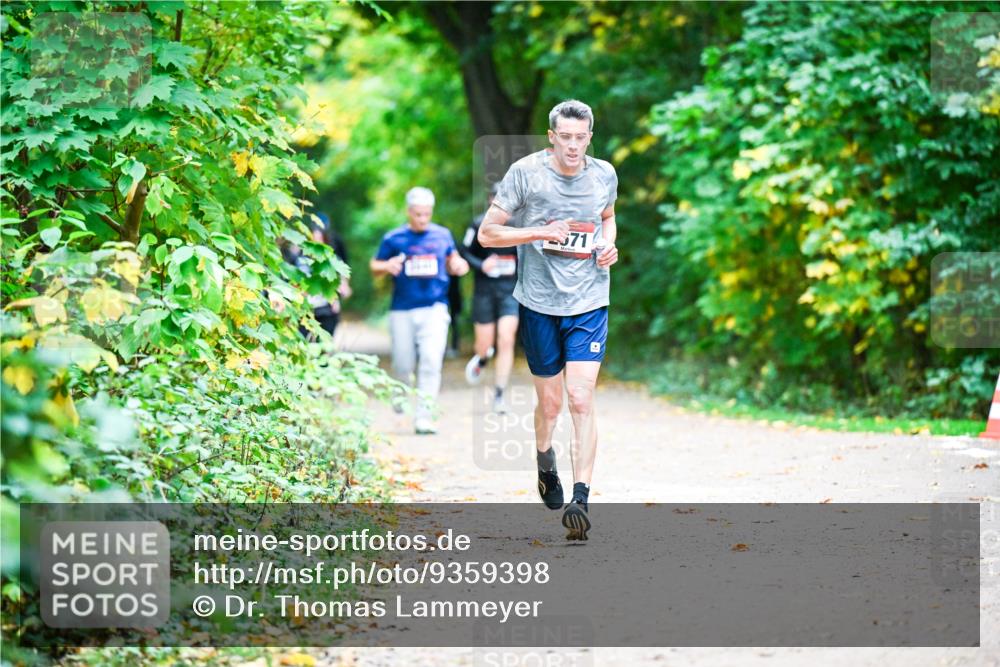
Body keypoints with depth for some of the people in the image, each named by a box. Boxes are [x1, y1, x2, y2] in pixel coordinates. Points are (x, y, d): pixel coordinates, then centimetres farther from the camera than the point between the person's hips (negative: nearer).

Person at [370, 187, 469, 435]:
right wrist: (387, 267, -14)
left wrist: (458, 266, -3)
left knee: (431, 361, -14)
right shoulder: (393, 239, 1)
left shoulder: (443, 236, 6)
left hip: (434, 309, 0)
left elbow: (453, 260, 20)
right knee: (403, 364, 5)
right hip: (402, 310, 0)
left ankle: (424, 416, -13)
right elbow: (375, 266, 8)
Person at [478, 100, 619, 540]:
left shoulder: (604, 175, 2)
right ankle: (544, 459, 42)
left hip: (589, 303, 1)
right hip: (539, 304, -1)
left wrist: (608, 246, 2)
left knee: (581, 399, -12)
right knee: (549, 403, 9)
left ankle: (581, 499, -14)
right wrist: (540, 232, -18)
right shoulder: (525, 173, -8)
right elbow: (487, 233, -5)